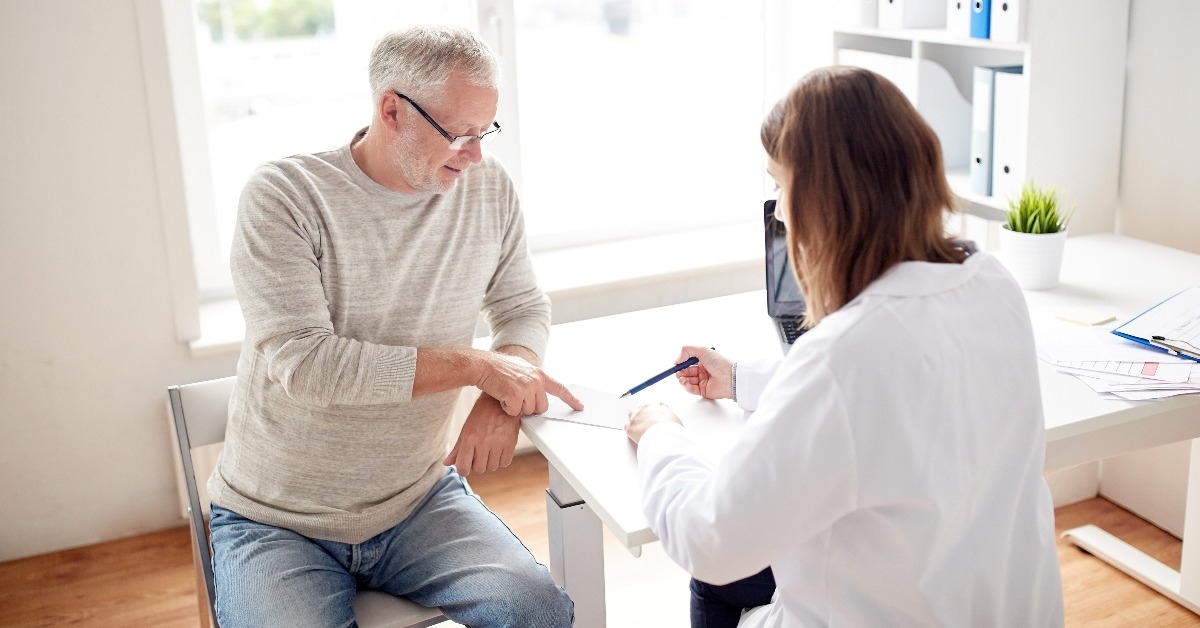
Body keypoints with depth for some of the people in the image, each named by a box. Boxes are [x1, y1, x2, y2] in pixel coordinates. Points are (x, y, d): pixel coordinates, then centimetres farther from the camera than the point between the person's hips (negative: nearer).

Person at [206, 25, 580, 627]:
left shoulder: (488, 188, -2)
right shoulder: (283, 195, -16)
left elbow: (524, 307, 8)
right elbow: (304, 363, -25)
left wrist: (505, 395, -14)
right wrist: (476, 365, -25)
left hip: (420, 499, 3)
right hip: (277, 522, -3)